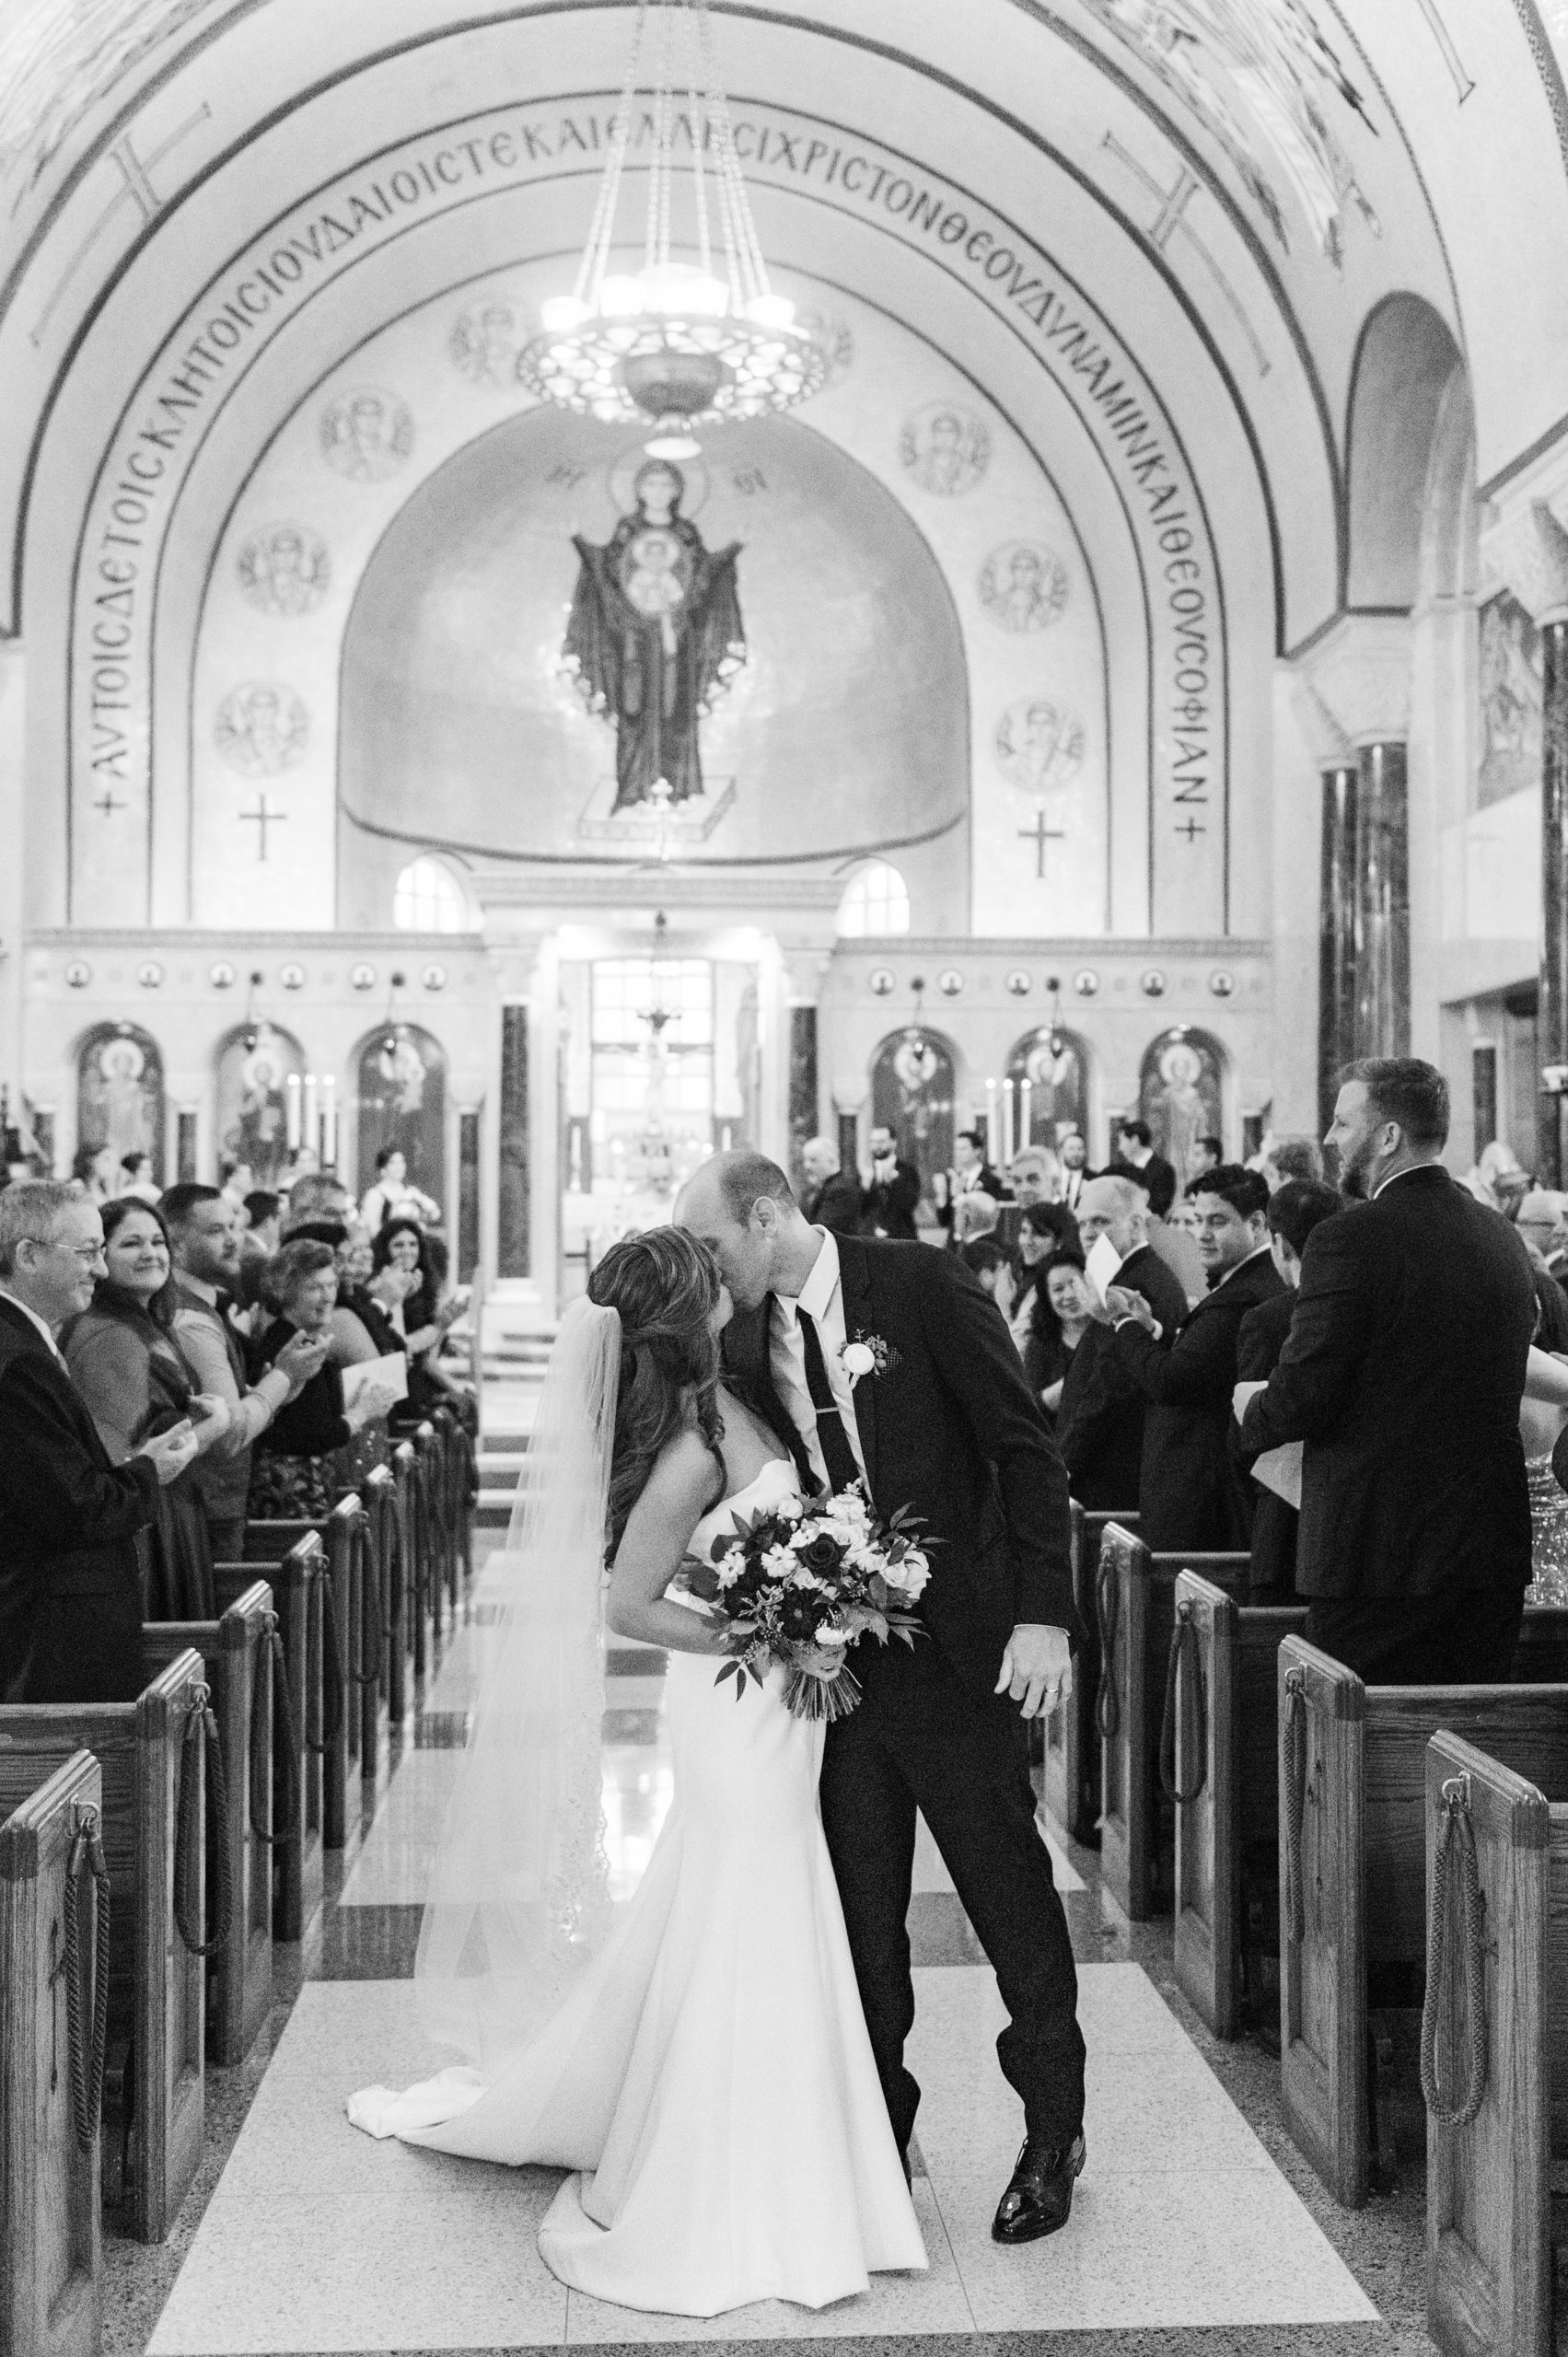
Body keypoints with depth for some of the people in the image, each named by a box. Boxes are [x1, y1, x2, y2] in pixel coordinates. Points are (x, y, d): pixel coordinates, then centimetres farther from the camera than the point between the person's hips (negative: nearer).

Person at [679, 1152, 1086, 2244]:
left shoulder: (922, 1286, -10)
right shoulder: (743, 1343, 4)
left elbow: (1028, 1450, -10)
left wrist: (1044, 1615, -16)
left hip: (959, 1650, -4)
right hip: (834, 1657, 4)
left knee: (1010, 1889, 7)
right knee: (858, 1916, 10)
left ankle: (1054, 2135, 26)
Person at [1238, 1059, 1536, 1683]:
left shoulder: (1351, 1240, -15)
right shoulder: (1502, 1239, 8)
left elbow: (1298, 1401, -16)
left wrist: (1250, 1413, 6)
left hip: (1380, 1555, -7)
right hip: (1495, 1548, 7)